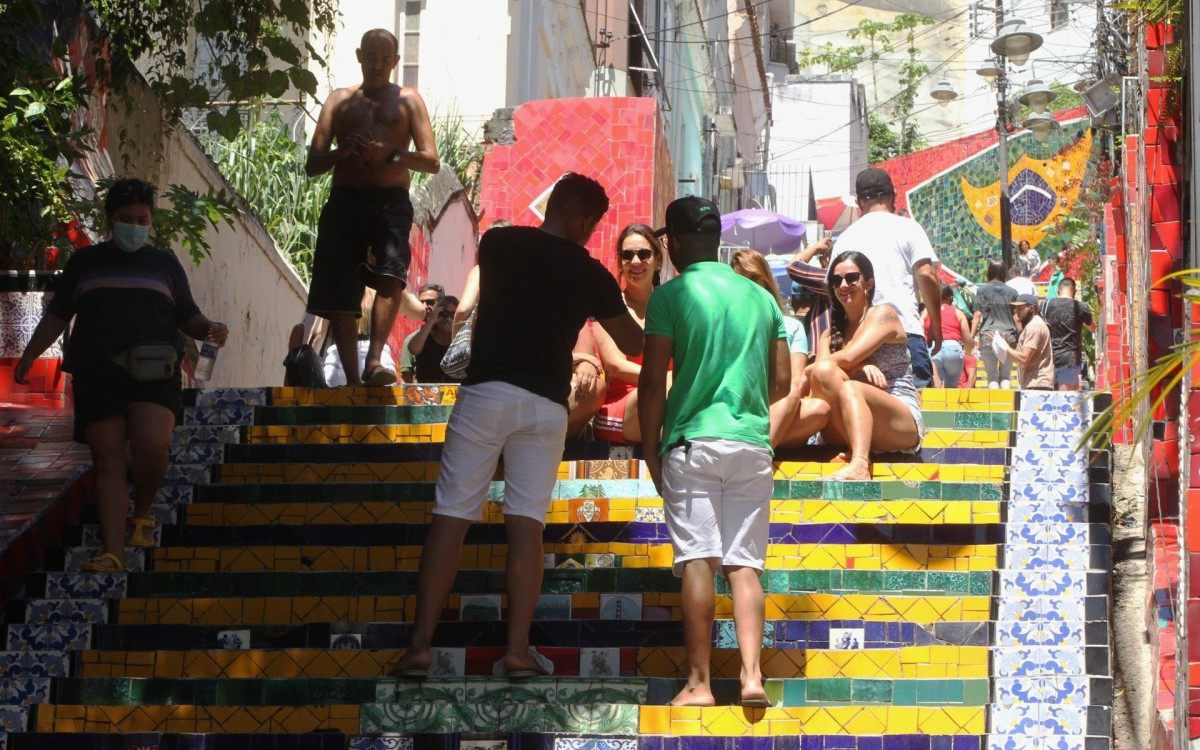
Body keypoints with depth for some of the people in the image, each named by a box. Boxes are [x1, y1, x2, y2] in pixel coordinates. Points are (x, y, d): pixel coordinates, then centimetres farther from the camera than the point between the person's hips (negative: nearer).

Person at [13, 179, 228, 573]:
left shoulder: (164, 263, 18)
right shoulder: (85, 262, 18)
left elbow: (188, 317, 18)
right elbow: (56, 316, 18)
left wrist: (210, 329, -3)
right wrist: (28, 357, 10)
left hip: (155, 369, -1)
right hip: (97, 373, 1)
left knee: (152, 445, -23)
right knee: (108, 460, -7)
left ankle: (142, 513, 5)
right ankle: (113, 551, -11)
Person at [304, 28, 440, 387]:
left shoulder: (407, 100, 15)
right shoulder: (340, 99, 19)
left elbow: (431, 161, 4)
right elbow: (312, 165, 14)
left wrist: (389, 154, -13)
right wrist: (342, 152, -7)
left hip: (390, 200, -2)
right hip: (344, 200, 2)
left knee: (391, 270, -27)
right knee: (338, 294, -4)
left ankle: (374, 361, -34)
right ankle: (352, 378, 1)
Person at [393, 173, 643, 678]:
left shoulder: (497, 244, 8)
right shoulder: (589, 273, 4)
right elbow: (631, 344, 13)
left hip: (485, 391, 1)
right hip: (545, 404, 0)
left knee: (451, 517, -1)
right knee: (527, 525, 0)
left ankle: (421, 644, -6)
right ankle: (518, 648, -6)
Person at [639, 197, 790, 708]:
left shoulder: (671, 295, -2)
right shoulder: (760, 296, 13)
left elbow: (653, 381, -7)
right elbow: (782, 381, 15)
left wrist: (651, 448, 3)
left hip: (693, 440, -4)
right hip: (752, 442, 4)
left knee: (698, 560, -5)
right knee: (745, 563, 3)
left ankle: (699, 682, -8)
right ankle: (752, 675, -9)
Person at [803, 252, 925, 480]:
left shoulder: (883, 314, 3)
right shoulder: (830, 334, 20)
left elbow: (846, 358, -12)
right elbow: (822, 366, -3)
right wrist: (860, 366, -20)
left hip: (902, 423, -4)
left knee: (849, 387, -34)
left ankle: (859, 466, -56)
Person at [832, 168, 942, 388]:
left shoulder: (845, 237, 18)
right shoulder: (907, 227, 6)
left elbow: (834, 289, 18)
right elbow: (926, 275, -3)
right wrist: (936, 324, 5)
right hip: (905, 329, -4)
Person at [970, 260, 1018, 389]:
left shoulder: (982, 290, 4)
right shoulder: (1012, 292, 10)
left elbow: (977, 315, 0)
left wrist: (971, 336, 1)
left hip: (988, 334, -2)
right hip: (1008, 335, 2)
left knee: (992, 375, -1)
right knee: (1005, 375, 9)